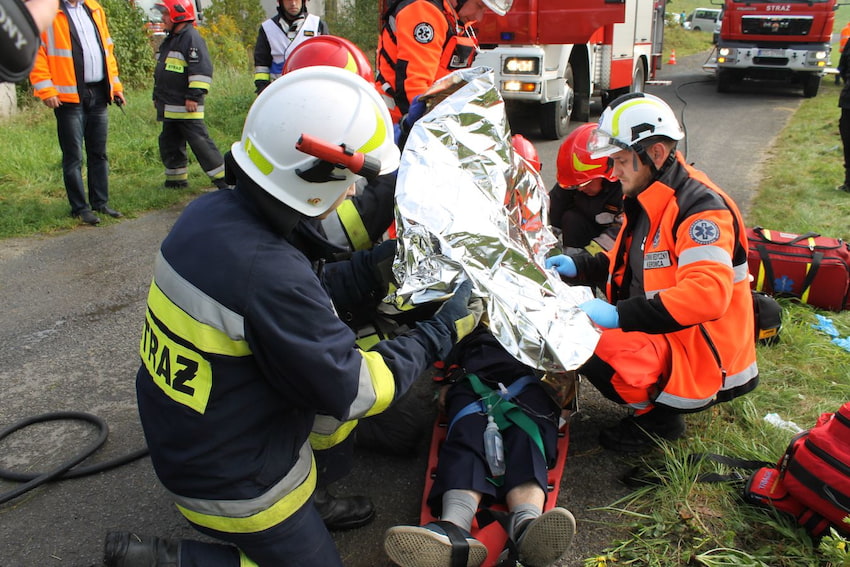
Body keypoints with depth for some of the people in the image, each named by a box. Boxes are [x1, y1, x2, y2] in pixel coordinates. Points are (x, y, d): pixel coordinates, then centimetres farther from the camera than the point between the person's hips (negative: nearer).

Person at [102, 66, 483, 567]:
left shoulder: (210, 212, -9)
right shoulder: (269, 273, -36)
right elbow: (352, 392, -24)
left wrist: (377, 265, -3)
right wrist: (443, 331, -14)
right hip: (232, 482, -8)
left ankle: (319, 493, 24)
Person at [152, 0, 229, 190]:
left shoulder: (191, 38, -12)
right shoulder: (169, 40, 19)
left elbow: (202, 69, -21)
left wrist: (194, 96, -24)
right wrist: (157, 96, 27)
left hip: (186, 107, -10)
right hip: (169, 107, 10)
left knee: (199, 142, -11)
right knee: (169, 144, 15)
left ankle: (222, 179, -6)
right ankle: (176, 179, 27)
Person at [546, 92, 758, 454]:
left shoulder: (700, 207, -21)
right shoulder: (648, 200, 8)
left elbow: (708, 291, -34)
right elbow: (633, 262, 21)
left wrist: (620, 315, -37)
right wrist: (578, 267, 5)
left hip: (702, 358, -9)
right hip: (661, 336, 10)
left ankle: (661, 417, 0)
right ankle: (654, 401, 10)